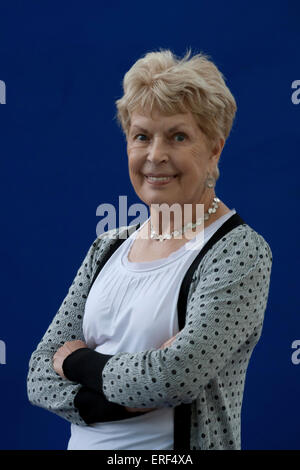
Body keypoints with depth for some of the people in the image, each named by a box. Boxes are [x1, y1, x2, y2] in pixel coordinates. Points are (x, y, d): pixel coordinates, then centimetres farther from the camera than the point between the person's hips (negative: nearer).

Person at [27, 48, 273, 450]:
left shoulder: (239, 252, -15)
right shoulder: (108, 247, 3)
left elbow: (178, 374, -27)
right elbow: (40, 376, -1)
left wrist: (79, 362, -12)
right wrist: (124, 397, -19)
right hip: (86, 442, 5)